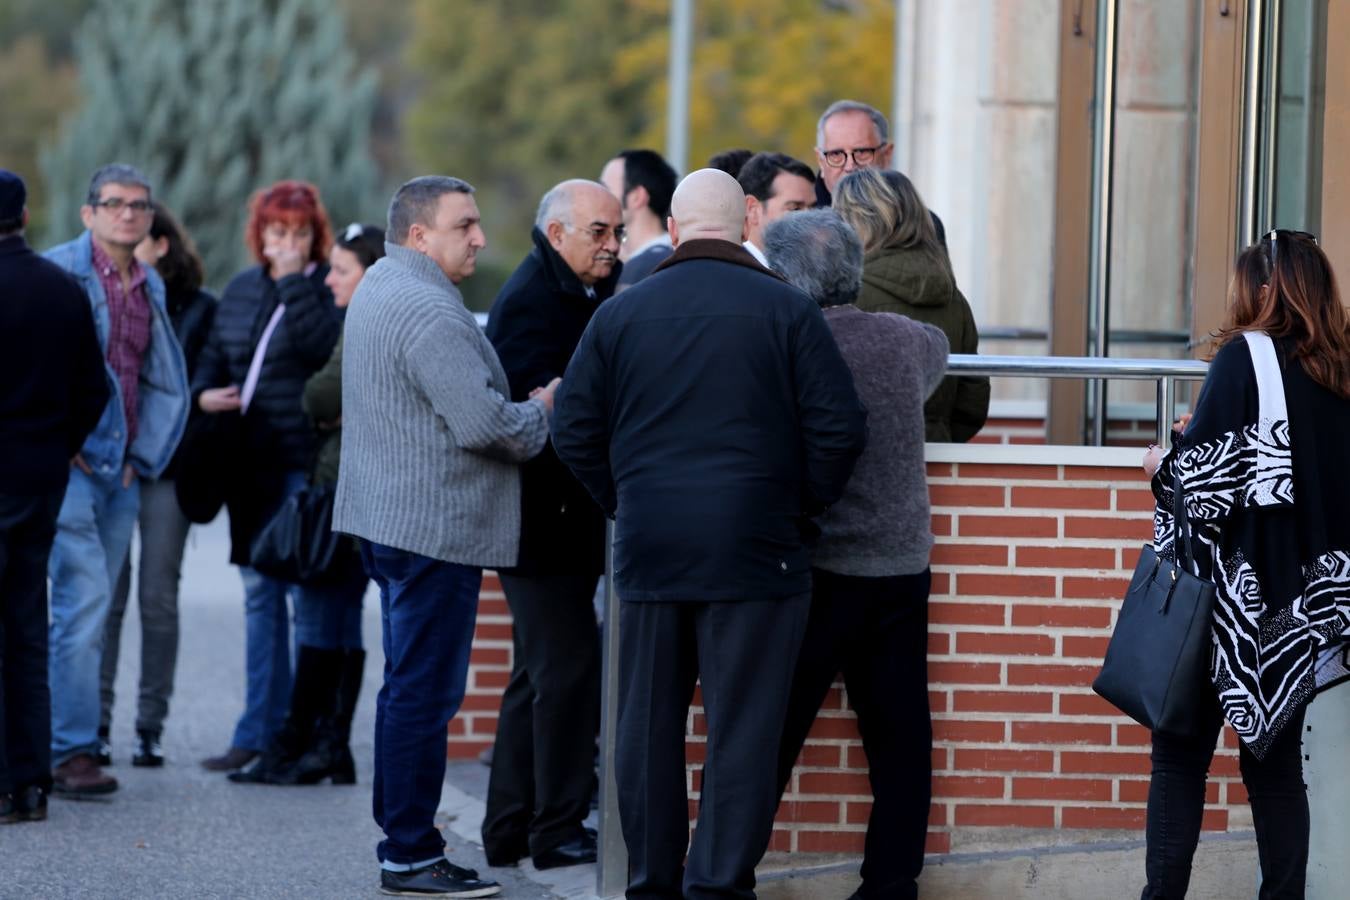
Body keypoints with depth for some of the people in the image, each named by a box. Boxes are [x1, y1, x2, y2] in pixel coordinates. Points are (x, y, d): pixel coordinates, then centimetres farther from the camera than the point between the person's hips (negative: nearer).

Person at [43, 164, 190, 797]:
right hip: (68, 465, -6)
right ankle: (73, 751, -13)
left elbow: (168, 383, 23)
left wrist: (143, 455, 12)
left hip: (122, 471, 6)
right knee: (84, 603, -14)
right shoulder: (58, 271, -6)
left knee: (88, 613, 7)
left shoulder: (151, 288, 15)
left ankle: (63, 748, 12)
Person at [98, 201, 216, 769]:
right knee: (107, 597, -2)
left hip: (166, 469, -1)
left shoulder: (198, 309, 3)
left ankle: (150, 727, 7)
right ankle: (97, 724, 3)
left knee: (159, 599, 2)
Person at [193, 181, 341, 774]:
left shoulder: (328, 287, -4)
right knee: (260, 594, 9)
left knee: (307, 592, -7)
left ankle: (299, 730, -2)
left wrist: (293, 279, -17)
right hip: (251, 461, 7)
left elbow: (320, 345, -21)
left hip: (305, 462, -7)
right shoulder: (241, 291, 15)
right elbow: (213, 357, 24)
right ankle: (260, 732, 13)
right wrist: (204, 393, 4)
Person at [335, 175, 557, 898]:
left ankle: (401, 838, 22)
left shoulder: (380, 288, 16)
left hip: (389, 515, 11)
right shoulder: (428, 311, -19)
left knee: (411, 686, 17)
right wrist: (540, 412, -4)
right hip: (435, 525, -11)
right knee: (424, 691, -7)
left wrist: (521, 411, 14)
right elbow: (482, 423, -23)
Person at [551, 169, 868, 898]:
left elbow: (574, 432, 7)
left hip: (649, 554, 3)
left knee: (649, 723, 11)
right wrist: (802, 505, 8)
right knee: (742, 728, 1)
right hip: (754, 555, -3)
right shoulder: (786, 311, -4)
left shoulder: (620, 314, 5)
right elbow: (839, 427, -6)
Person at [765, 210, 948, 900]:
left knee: (768, 736, 1)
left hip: (820, 571, -5)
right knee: (899, 739, 7)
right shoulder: (906, 340, 3)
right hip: (904, 567, 5)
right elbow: (941, 346, 27)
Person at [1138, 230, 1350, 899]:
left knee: (1181, 755, 2)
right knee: (1276, 761, 12)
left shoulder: (1245, 358, -10)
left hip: (1234, 597, -6)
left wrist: (1165, 466, 5)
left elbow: (1202, 481, -16)